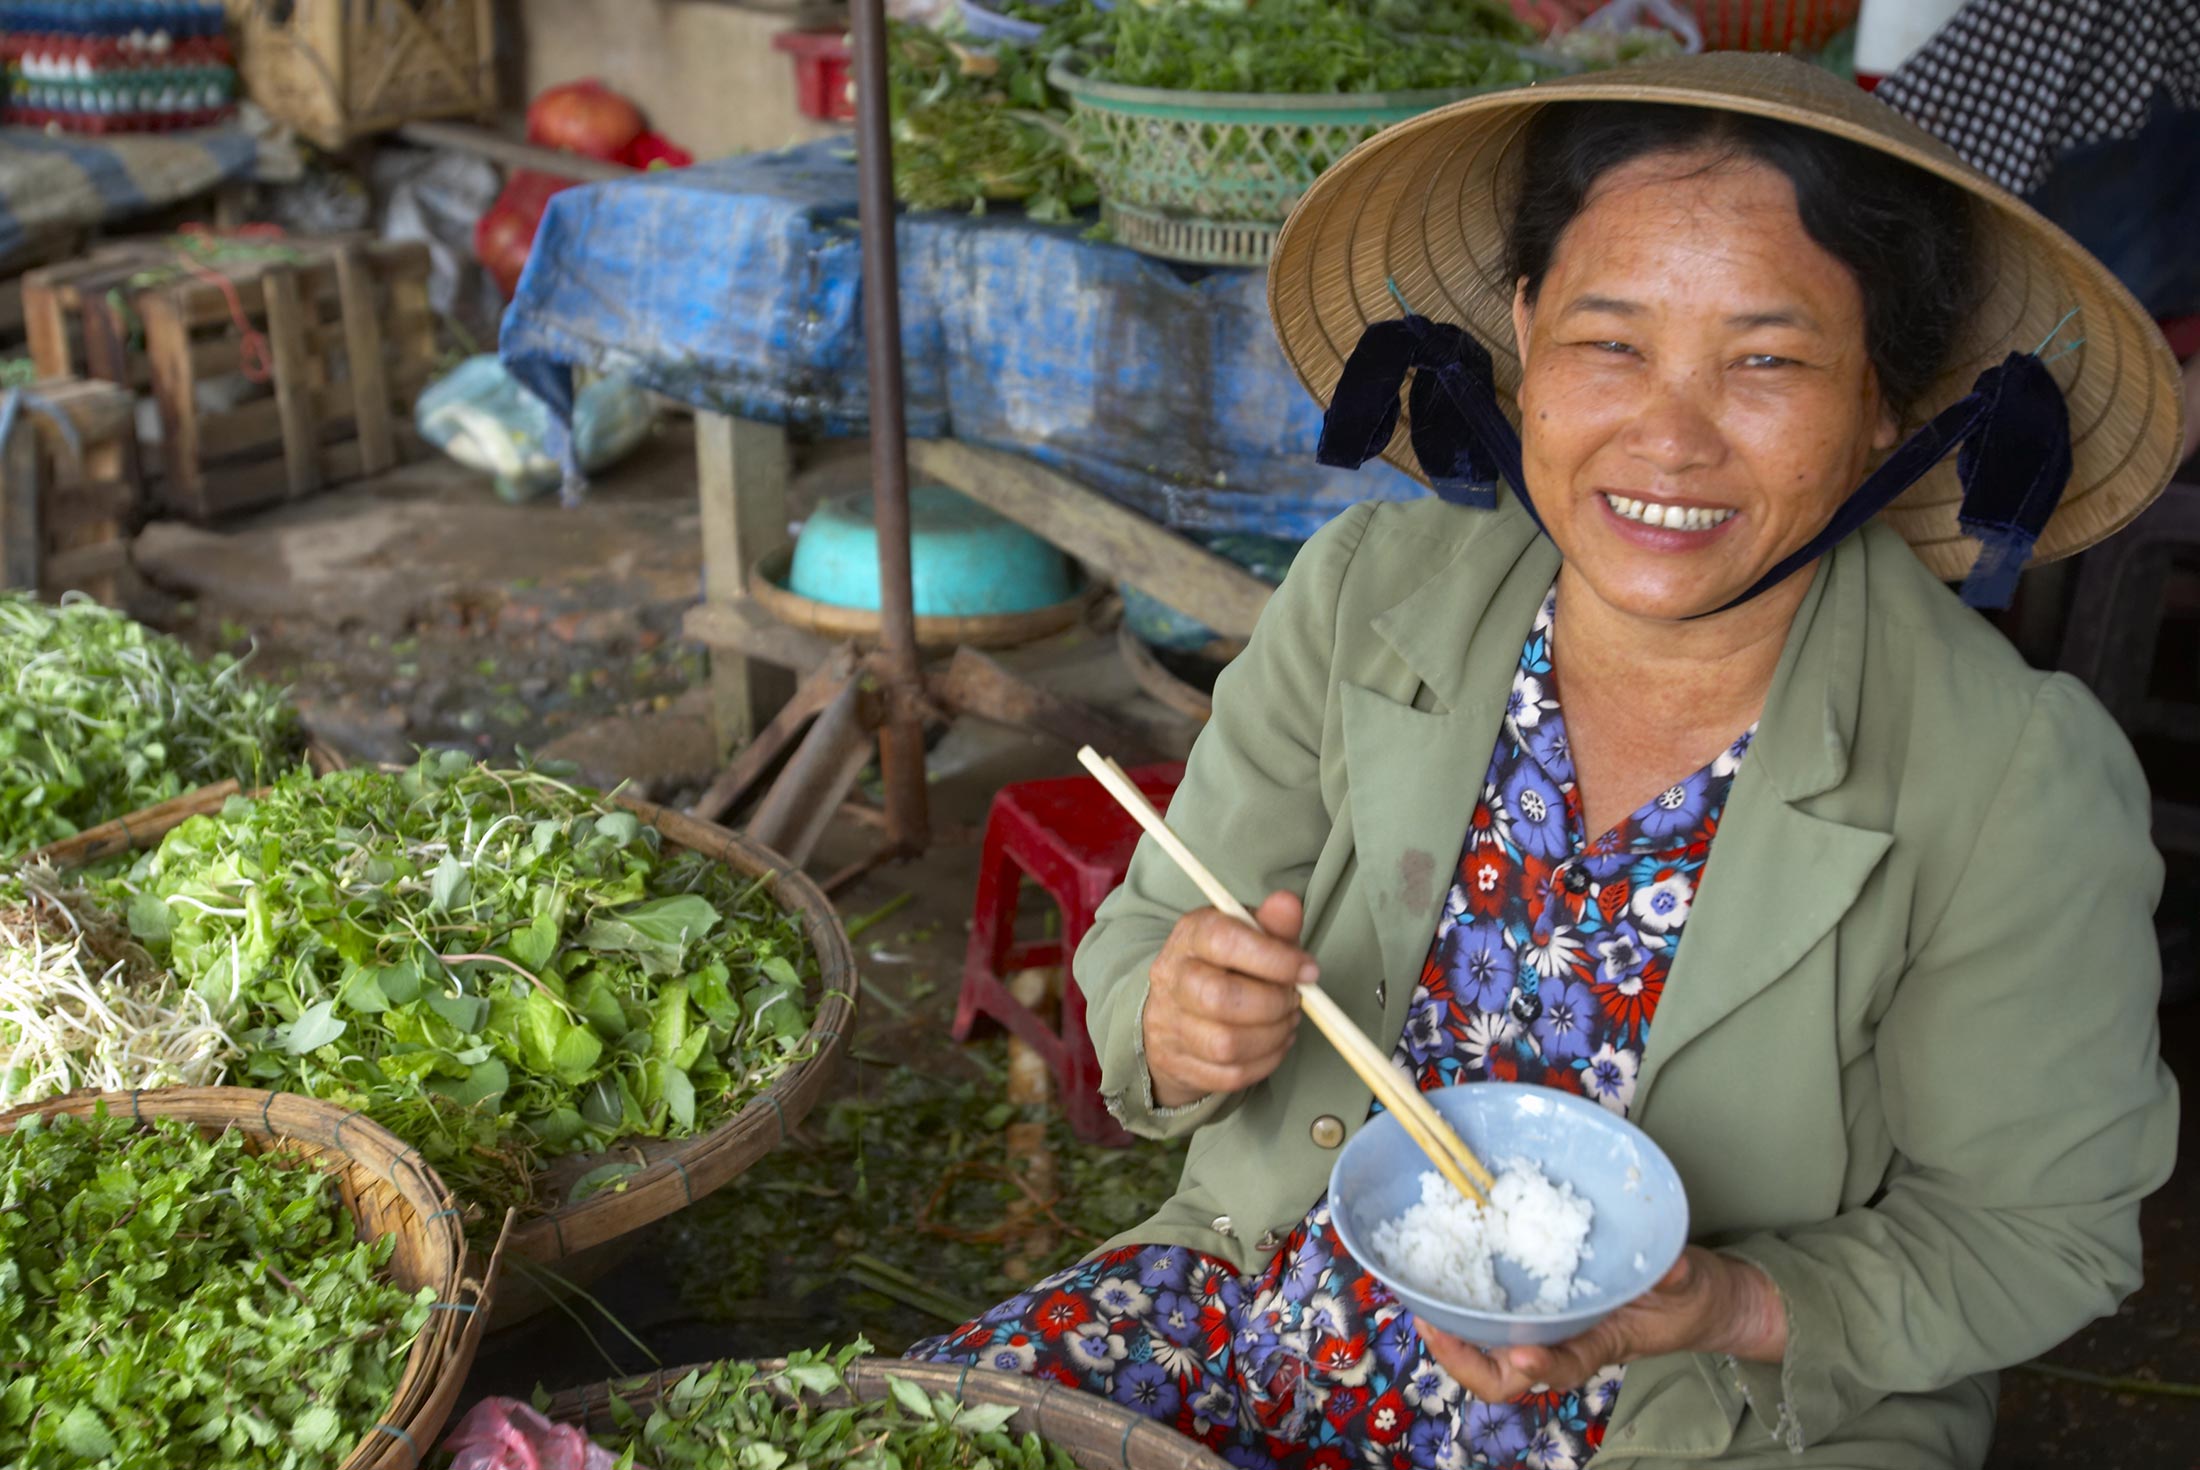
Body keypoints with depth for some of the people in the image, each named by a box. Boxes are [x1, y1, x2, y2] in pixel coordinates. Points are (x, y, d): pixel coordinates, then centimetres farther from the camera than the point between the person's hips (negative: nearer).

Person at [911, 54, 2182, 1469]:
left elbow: (2039, 1232, -8)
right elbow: (1146, 948, -3)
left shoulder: (2022, 782, -17)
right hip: (1265, 1320, 1)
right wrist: (1180, 1033, -25)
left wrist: (1727, 1314, -24)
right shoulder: (1368, 593, -10)